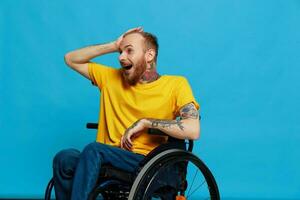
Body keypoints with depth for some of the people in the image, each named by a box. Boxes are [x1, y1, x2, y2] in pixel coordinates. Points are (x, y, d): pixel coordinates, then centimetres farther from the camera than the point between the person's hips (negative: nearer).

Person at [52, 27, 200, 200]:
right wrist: (113, 46, 12)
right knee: (64, 158, -26)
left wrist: (144, 122, -10)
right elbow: (71, 59, 22)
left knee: (93, 149, -31)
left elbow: (193, 130, -11)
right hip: (108, 159, 4)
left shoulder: (176, 84, 3)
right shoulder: (111, 78, 18)